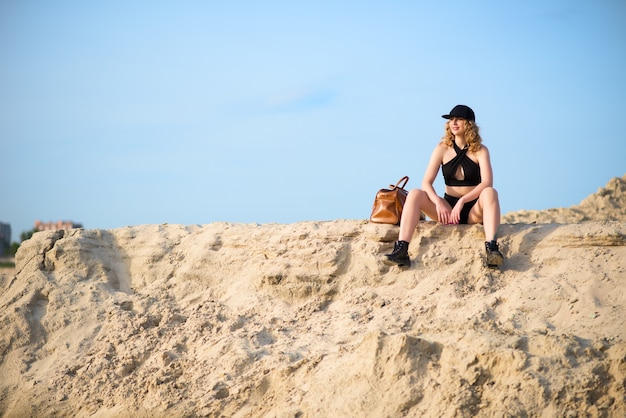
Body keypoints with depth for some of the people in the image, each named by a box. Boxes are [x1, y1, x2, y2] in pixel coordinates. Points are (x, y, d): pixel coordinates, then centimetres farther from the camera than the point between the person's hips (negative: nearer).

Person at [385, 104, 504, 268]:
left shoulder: (480, 150, -1)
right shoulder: (442, 149, 5)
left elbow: (487, 182, -16)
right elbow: (426, 183, -4)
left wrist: (462, 201, -29)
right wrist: (438, 203, -24)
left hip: (474, 211, -2)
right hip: (448, 208, 2)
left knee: (490, 193, -33)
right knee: (414, 195, -21)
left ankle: (491, 248, -49)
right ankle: (401, 250, -36)